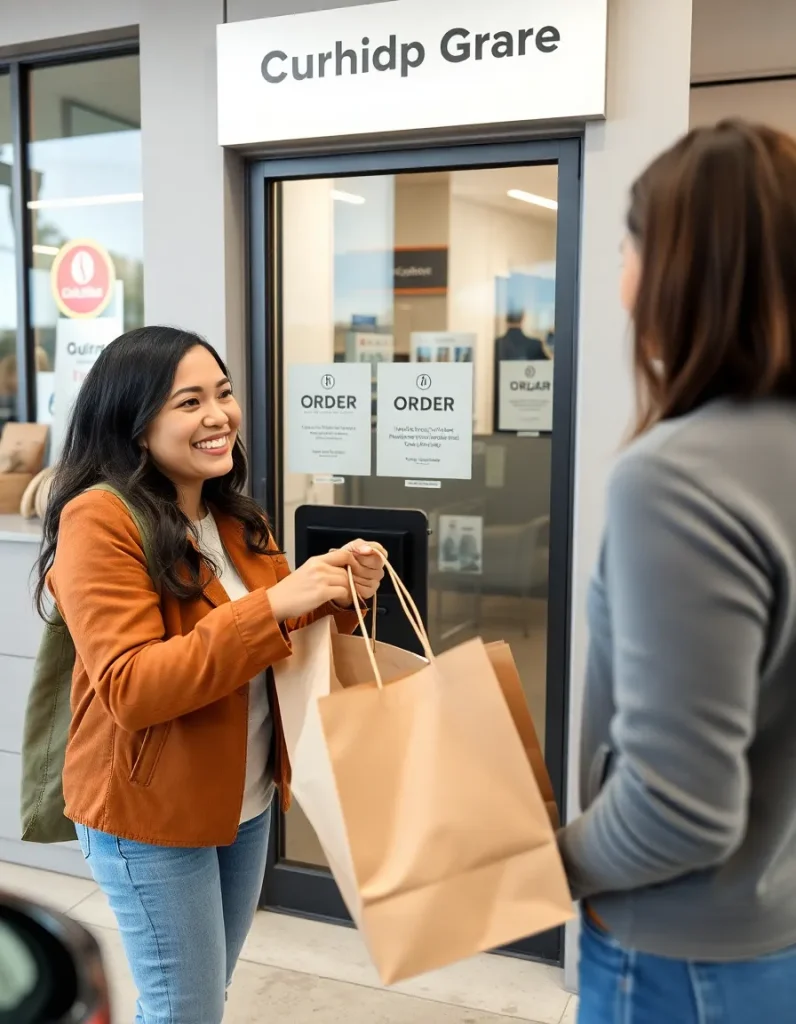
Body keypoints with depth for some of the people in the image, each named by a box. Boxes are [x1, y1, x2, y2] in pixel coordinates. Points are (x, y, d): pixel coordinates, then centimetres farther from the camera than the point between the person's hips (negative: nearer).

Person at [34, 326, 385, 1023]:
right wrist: (272, 606, -33)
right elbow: (131, 690, -26)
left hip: (247, 799, 7)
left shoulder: (235, 516, 5)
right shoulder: (98, 519, -19)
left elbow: (272, 642, 9)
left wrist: (336, 601, -12)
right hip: (149, 811, -7)